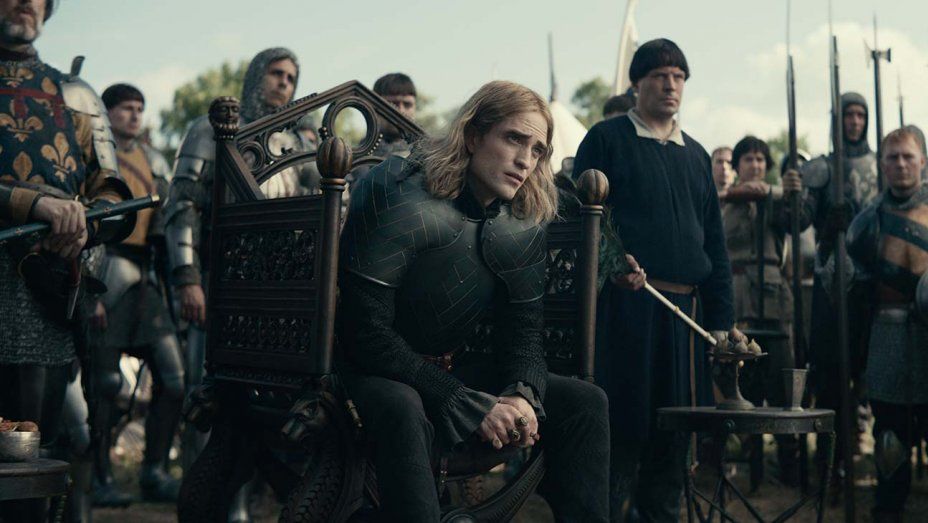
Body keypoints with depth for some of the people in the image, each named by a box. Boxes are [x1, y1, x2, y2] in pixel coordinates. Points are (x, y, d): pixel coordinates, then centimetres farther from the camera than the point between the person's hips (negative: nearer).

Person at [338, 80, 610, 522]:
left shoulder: (525, 225, 0)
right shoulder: (401, 199, -21)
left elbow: (524, 331, 6)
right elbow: (365, 332, -25)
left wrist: (523, 395, -19)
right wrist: (469, 406, -28)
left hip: (447, 374, 7)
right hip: (369, 372, -7)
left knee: (586, 402, -4)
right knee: (402, 412, -41)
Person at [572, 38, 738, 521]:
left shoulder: (696, 155, 19)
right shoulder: (606, 138, 3)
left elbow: (715, 244, 18)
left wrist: (720, 319, 12)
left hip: (685, 307, 6)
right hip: (624, 303, -5)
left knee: (674, 429, 9)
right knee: (623, 423, -5)